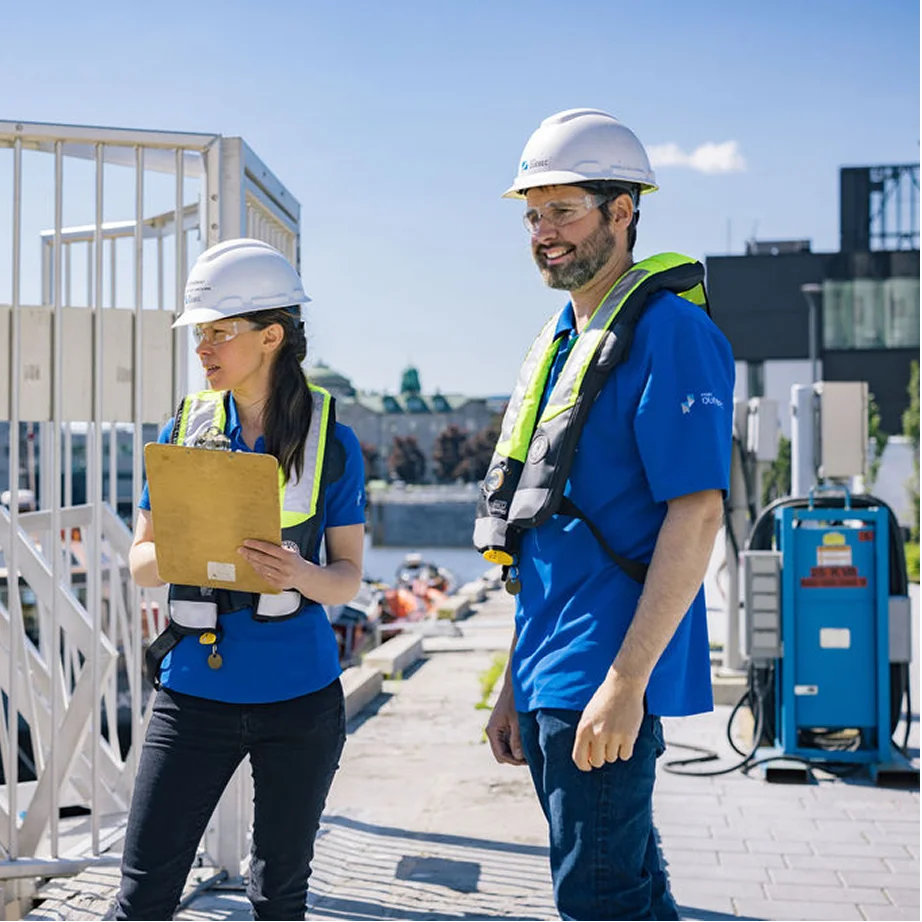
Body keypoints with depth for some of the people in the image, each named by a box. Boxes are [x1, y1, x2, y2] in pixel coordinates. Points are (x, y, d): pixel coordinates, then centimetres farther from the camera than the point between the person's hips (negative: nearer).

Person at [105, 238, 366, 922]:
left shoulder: (332, 441, -3)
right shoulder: (184, 429, 4)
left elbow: (349, 576, 1)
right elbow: (141, 561, 5)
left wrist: (302, 575, -22)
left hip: (299, 693, -1)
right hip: (195, 690, 1)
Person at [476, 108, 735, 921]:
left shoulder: (668, 330, -11)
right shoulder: (562, 339, 16)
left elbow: (697, 513, -19)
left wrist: (626, 679, -23)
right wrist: (517, 683, 18)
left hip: (604, 679, -9)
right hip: (550, 681, 9)